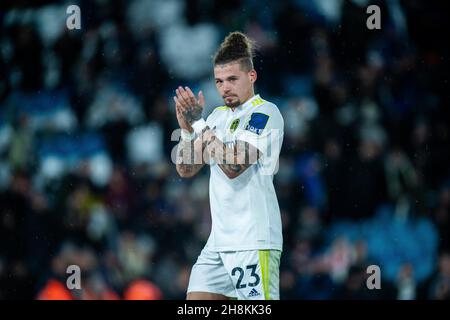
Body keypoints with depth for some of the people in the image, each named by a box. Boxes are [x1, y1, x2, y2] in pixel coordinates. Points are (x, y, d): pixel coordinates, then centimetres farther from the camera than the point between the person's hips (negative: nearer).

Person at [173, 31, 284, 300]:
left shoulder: (265, 112, -7)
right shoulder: (218, 116, 17)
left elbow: (233, 166, -18)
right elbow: (186, 170, 14)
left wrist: (199, 123, -15)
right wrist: (187, 128, -1)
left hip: (254, 241, -8)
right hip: (219, 240, 8)